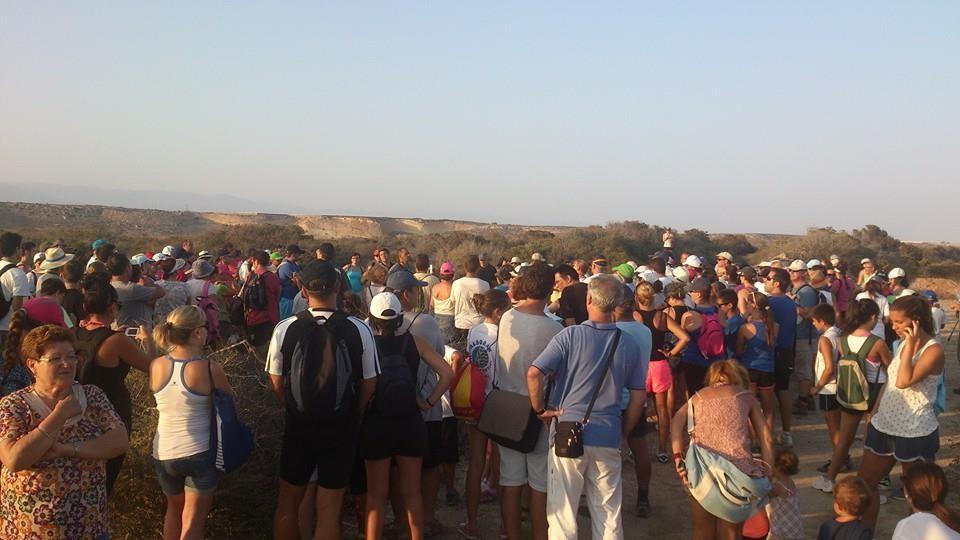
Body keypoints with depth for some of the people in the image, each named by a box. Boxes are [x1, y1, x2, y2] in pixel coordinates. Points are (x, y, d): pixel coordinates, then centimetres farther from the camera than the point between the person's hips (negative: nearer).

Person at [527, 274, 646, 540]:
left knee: (562, 512, 8)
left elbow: (534, 373, -16)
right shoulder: (629, 346, 1)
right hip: (608, 439, 3)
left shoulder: (570, 335, -10)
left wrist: (541, 409, -2)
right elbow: (639, 396, 5)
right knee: (609, 516, 13)